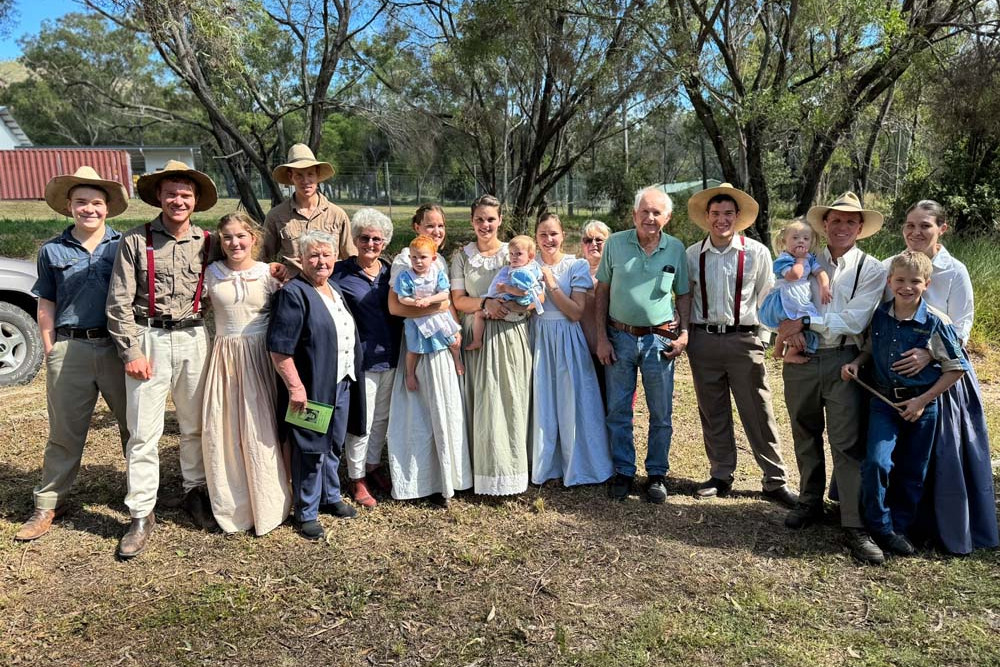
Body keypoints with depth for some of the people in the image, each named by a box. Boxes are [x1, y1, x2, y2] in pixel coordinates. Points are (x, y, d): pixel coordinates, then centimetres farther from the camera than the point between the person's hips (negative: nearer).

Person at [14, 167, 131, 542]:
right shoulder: (52, 252, 8)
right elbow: (46, 307, 10)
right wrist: (50, 352, 3)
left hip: (118, 348, 0)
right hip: (69, 351, 1)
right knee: (64, 432, 8)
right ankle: (49, 504, 21)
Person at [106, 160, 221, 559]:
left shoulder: (206, 243, 6)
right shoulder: (135, 241, -1)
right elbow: (119, 302, -3)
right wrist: (131, 351, -7)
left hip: (194, 340, 2)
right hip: (148, 340, -2)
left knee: (196, 425, 11)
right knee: (143, 433, 1)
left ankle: (195, 492, 29)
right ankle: (141, 516, 11)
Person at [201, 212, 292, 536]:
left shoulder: (269, 274, -1)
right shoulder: (212, 273, 4)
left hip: (259, 357, -2)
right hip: (223, 356, 2)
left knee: (259, 430, 0)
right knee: (222, 431, 4)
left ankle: (267, 507, 15)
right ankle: (231, 506, 22)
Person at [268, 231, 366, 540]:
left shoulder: (335, 291, 13)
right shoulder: (293, 294, -14)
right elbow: (279, 349, -19)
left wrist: (352, 378, 18)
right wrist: (295, 387, -21)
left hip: (341, 385, 8)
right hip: (311, 389, -8)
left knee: (334, 446, 19)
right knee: (311, 451, 3)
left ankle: (330, 497, 37)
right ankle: (306, 513, 18)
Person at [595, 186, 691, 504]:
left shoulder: (676, 248, 2)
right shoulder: (615, 244, -1)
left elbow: (683, 295, 10)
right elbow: (602, 292, 3)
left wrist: (684, 333, -2)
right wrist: (601, 338, -2)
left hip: (659, 339, 1)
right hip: (620, 337, 0)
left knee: (661, 414, 7)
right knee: (618, 411, 6)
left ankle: (656, 475, 22)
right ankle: (623, 472, 21)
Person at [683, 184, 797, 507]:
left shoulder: (756, 253, -2)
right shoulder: (692, 254, 4)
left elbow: (767, 298, 4)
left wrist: (765, 336, 1)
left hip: (744, 339, -2)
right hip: (703, 340, 3)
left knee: (759, 414, 1)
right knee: (712, 413, 11)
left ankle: (775, 481, 14)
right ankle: (721, 476, 26)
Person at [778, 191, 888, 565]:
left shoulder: (872, 270, 0)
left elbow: (853, 321, -11)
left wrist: (805, 320, -16)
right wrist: (789, 329, -16)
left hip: (842, 363, -3)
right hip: (800, 360, 3)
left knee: (847, 443, -6)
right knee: (806, 436, 14)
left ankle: (854, 526, -1)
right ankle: (810, 503, 30)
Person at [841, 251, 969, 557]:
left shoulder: (936, 322, -12)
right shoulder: (879, 316, -3)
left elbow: (955, 368, -6)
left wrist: (923, 401, -12)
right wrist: (856, 363, -6)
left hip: (921, 405, -1)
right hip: (883, 400, 1)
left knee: (912, 474, 10)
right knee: (876, 462, -14)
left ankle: (900, 528, 29)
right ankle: (880, 528, 6)